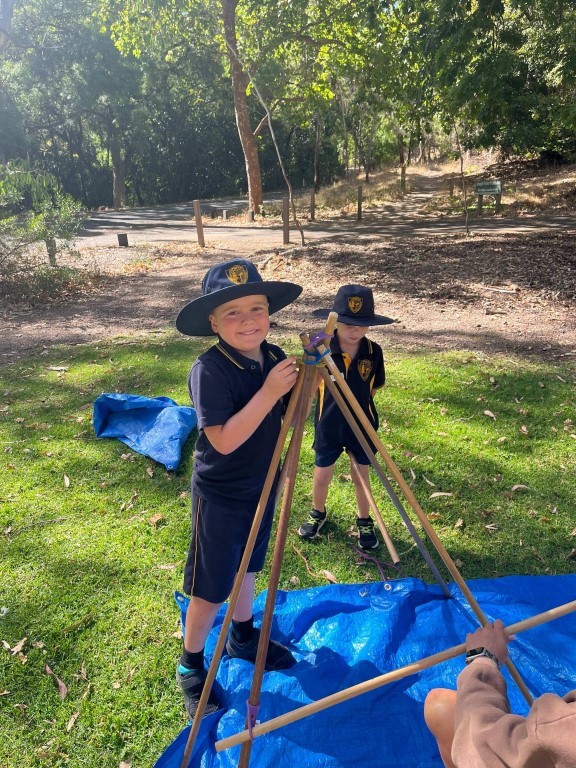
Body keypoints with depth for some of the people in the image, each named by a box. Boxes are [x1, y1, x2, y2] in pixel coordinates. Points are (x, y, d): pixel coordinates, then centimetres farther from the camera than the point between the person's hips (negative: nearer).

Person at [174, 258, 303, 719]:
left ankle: (243, 637, 49)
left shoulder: (274, 358, -5)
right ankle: (191, 666, 33)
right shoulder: (209, 370, -25)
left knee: (247, 567, 25)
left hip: (260, 487, 6)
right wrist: (268, 392, -36)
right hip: (220, 498, -6)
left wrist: (307, 379, -13)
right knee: (210, 588, 9)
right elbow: (224, 440, -30)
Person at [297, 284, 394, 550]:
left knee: (361, 474, 14)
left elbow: (374, 387, 4)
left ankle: (364, 521, 37)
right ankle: (318, 514, 41)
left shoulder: (373, 352, -11)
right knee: (321, 476, 12)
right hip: (328, 425, 0)